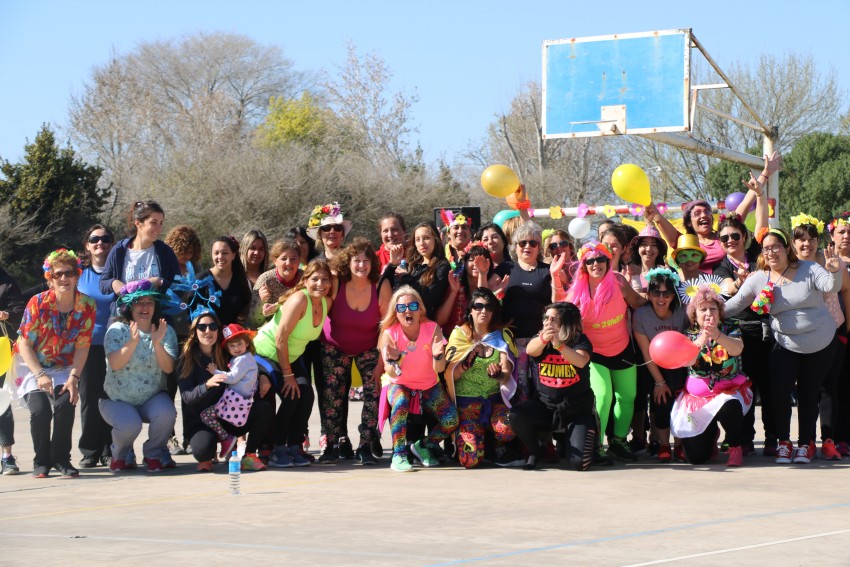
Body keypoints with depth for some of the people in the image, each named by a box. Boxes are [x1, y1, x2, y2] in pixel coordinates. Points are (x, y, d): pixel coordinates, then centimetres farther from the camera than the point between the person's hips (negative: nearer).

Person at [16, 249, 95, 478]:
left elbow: (82, 347, -7)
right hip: (34, 368, -1)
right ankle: (41, 461, -1)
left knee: (66, 404, -26)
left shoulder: (87, 305, -8)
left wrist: (73, 378, -19)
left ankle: (61, 459, -6)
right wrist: (40, 375, -22)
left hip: (64, 369, 1)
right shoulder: (38, 303, -14)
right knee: (40, 410, -24)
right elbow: (24, 343, -12)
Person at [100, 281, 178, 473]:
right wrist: (132, 343, -34)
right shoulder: (117, 329, -7)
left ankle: (153, 454, -1)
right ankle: (119, 455, 6)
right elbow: (115, 364, -21)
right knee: (130, 425, -31)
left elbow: (168, 368, -14)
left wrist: (157, 343, -29)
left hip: (153, 397, 2)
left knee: (166, 413, -30)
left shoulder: (166, 331, -1)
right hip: (117, 399, -2)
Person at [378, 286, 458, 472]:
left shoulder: (432, 329, -16)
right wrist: (393, 360, -46)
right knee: (400, 403, -37)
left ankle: (423, 446, 13)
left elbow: (439, 369, -21)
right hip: (399, 385, -2)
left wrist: (438, 356, -43)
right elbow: (392, 374, -25)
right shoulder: (389, 333, -19)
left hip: (429, 385, 3)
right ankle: (399, 455, -28)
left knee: (451, 420, -14)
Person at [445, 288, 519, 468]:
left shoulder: (502, 336, 6)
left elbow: (507, 374, -5)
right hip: (466, 400, -1)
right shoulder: (459, 334, 1)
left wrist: (498, 375, -27)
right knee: (470, 460, -19)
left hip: (495, 399, 1)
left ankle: (500, 449, 2)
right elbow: (450, 373, -3)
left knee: (507, 426, -35)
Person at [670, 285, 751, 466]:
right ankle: (711, 433, 31)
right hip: (697, 395, 2)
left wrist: (718, 336, -44)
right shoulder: (690, 334, 1)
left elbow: (737, 349, -24)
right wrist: (701, 340, -36)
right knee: (696, 457, -7)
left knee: (729, 407, -41)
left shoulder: (730, 329, -2)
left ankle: (735, 448, -10)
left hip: (730, 390, -1)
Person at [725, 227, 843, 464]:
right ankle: (783, 442, 7)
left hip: (821, 345, -1)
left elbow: (831, 287, -23)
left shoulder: (809, 269, -10)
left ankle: (804, 444, 23)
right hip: (786, 345, 1)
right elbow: (735, 304, -5)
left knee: (808, 395, 6)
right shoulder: (758, 280, -5)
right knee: (779, 392, -13)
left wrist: (835, 272, -44)